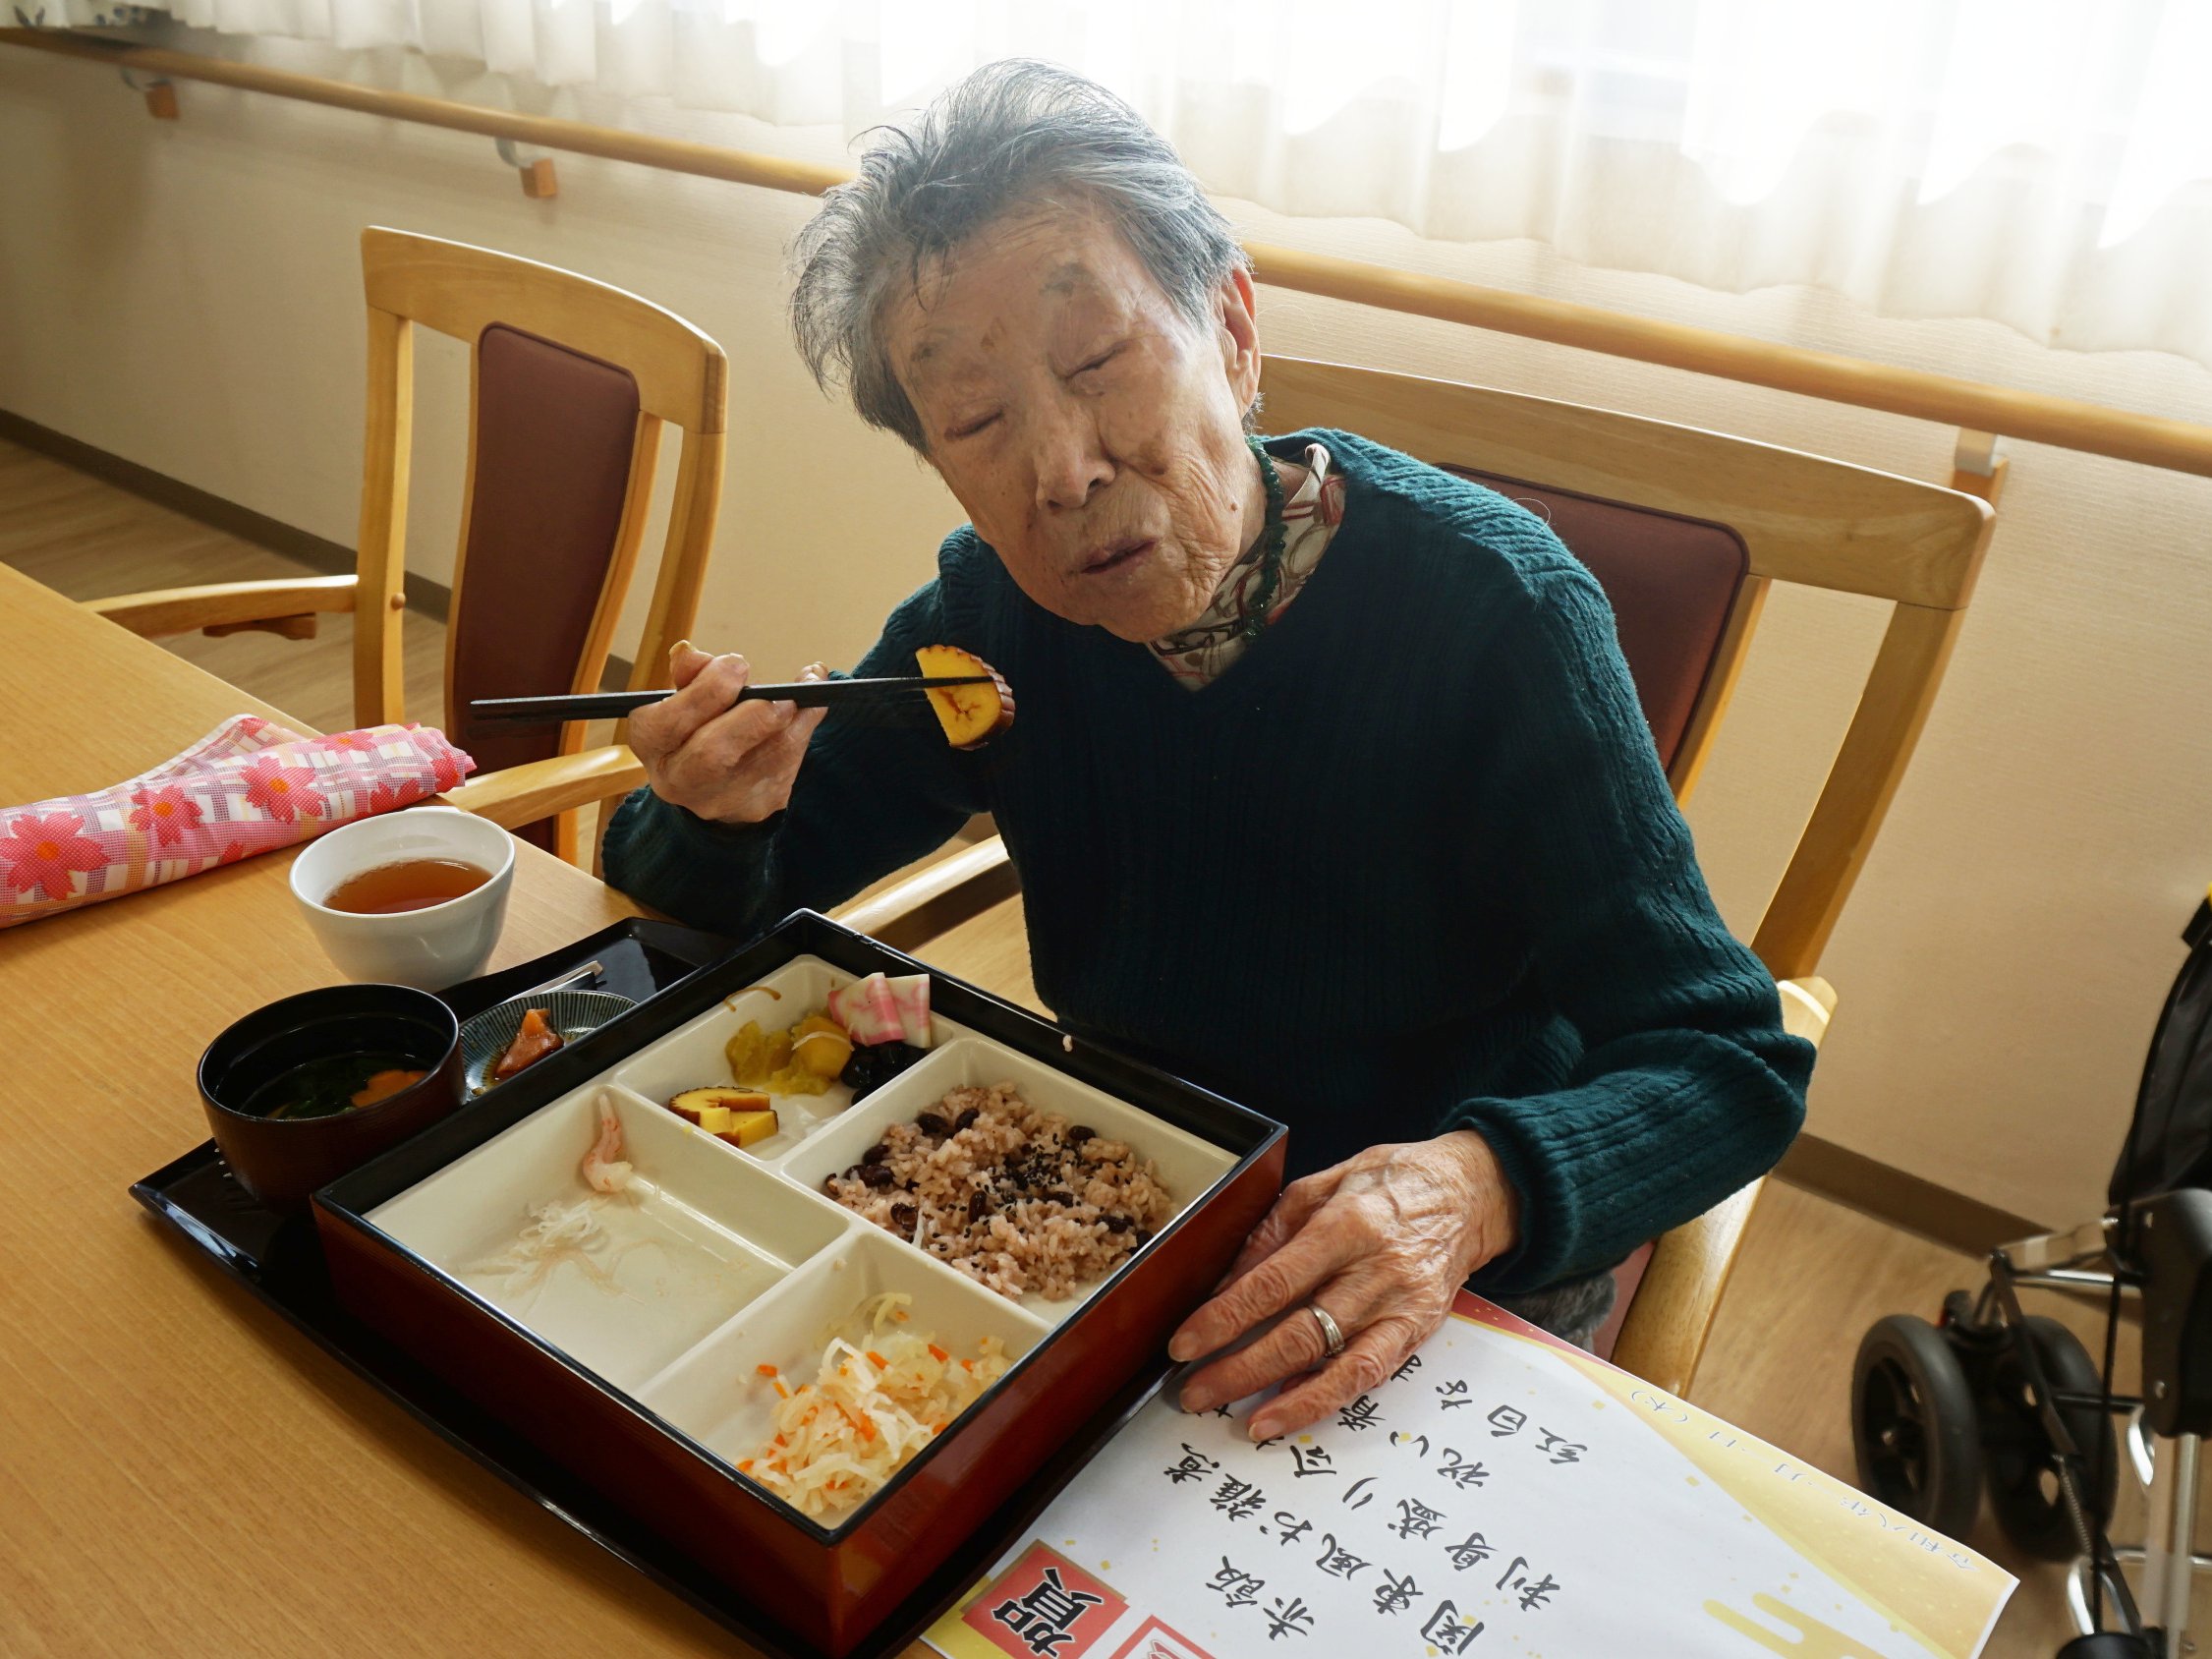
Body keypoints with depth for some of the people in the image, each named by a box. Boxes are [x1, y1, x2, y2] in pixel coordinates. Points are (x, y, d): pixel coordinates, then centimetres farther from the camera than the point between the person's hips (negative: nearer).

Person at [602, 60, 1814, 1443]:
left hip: (1462, 1279, -3)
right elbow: (689, 910, -2)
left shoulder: (1488, 606, -23)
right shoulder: (996, 612, -10)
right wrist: (717, 813, -26)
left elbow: (1730, 1065, -21)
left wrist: (1471, 1188, -40)